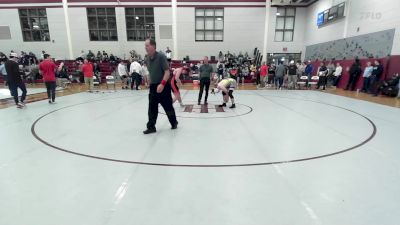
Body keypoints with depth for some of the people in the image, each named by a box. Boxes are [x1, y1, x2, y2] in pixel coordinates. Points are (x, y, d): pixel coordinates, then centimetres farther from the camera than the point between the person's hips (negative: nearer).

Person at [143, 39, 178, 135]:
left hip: (163, 86, -6)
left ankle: (174, 123, 26)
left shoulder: (161, 56, -14)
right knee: (152, 108, 4)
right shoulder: (148, 58, 8)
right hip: (153, 86, 6)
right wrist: (151, 83, 18)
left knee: (168, 106, 5)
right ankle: (151, 127, 12)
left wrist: (162, 84, -28)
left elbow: (167, 72, -19)